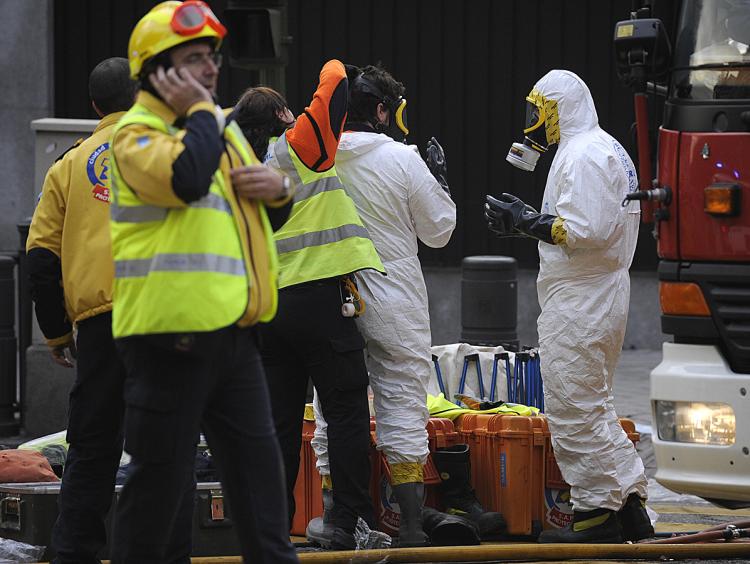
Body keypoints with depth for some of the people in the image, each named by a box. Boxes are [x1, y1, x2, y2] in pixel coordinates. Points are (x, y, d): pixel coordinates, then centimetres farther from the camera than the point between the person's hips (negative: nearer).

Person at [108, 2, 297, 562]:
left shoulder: (223, 128, 19)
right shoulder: (137, 133, -8)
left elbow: (267, 218, 28)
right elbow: (187, 179, -29)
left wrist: (277, 190, 5)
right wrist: (200, 112, -14)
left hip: (233, 329, 8)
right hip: (172, 332, -8)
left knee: (257, 463, 9)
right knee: (162, 473, -4)